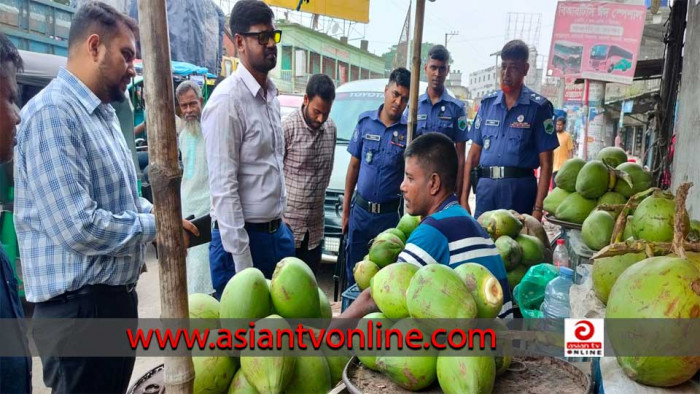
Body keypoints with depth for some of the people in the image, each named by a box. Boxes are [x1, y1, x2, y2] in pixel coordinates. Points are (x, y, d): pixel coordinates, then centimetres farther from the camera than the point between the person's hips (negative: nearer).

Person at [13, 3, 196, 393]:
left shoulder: (104, 113, 12)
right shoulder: (52, 112, -20)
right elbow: (78, 227, -28)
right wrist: (155, 226, -15)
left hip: (116, 295, 9)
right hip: (79, 306, -9)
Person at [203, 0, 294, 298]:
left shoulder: (271, 94, 9)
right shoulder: (227, 101, -17)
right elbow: (223, 187, -20)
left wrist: (280, 225, 14)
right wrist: (242, 262, -20)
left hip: (278, 232, 8)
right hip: (244, 237, -8)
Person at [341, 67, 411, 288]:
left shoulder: (410, 129, -5)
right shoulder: (365, 121, 2)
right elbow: (354, 166, 7)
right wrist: (346, 210, 7)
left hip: (391, 214, -2)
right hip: (361, 210, 2)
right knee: (354, 271, 11)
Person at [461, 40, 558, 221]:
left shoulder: (538, 107, 0)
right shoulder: (487, 104, 10)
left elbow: (545, 163, -2)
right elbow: (474, 154, 11)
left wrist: (538, 208, -9)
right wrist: (464, 199, 5)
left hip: (519, 189, -3)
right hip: (485, 187, 3)